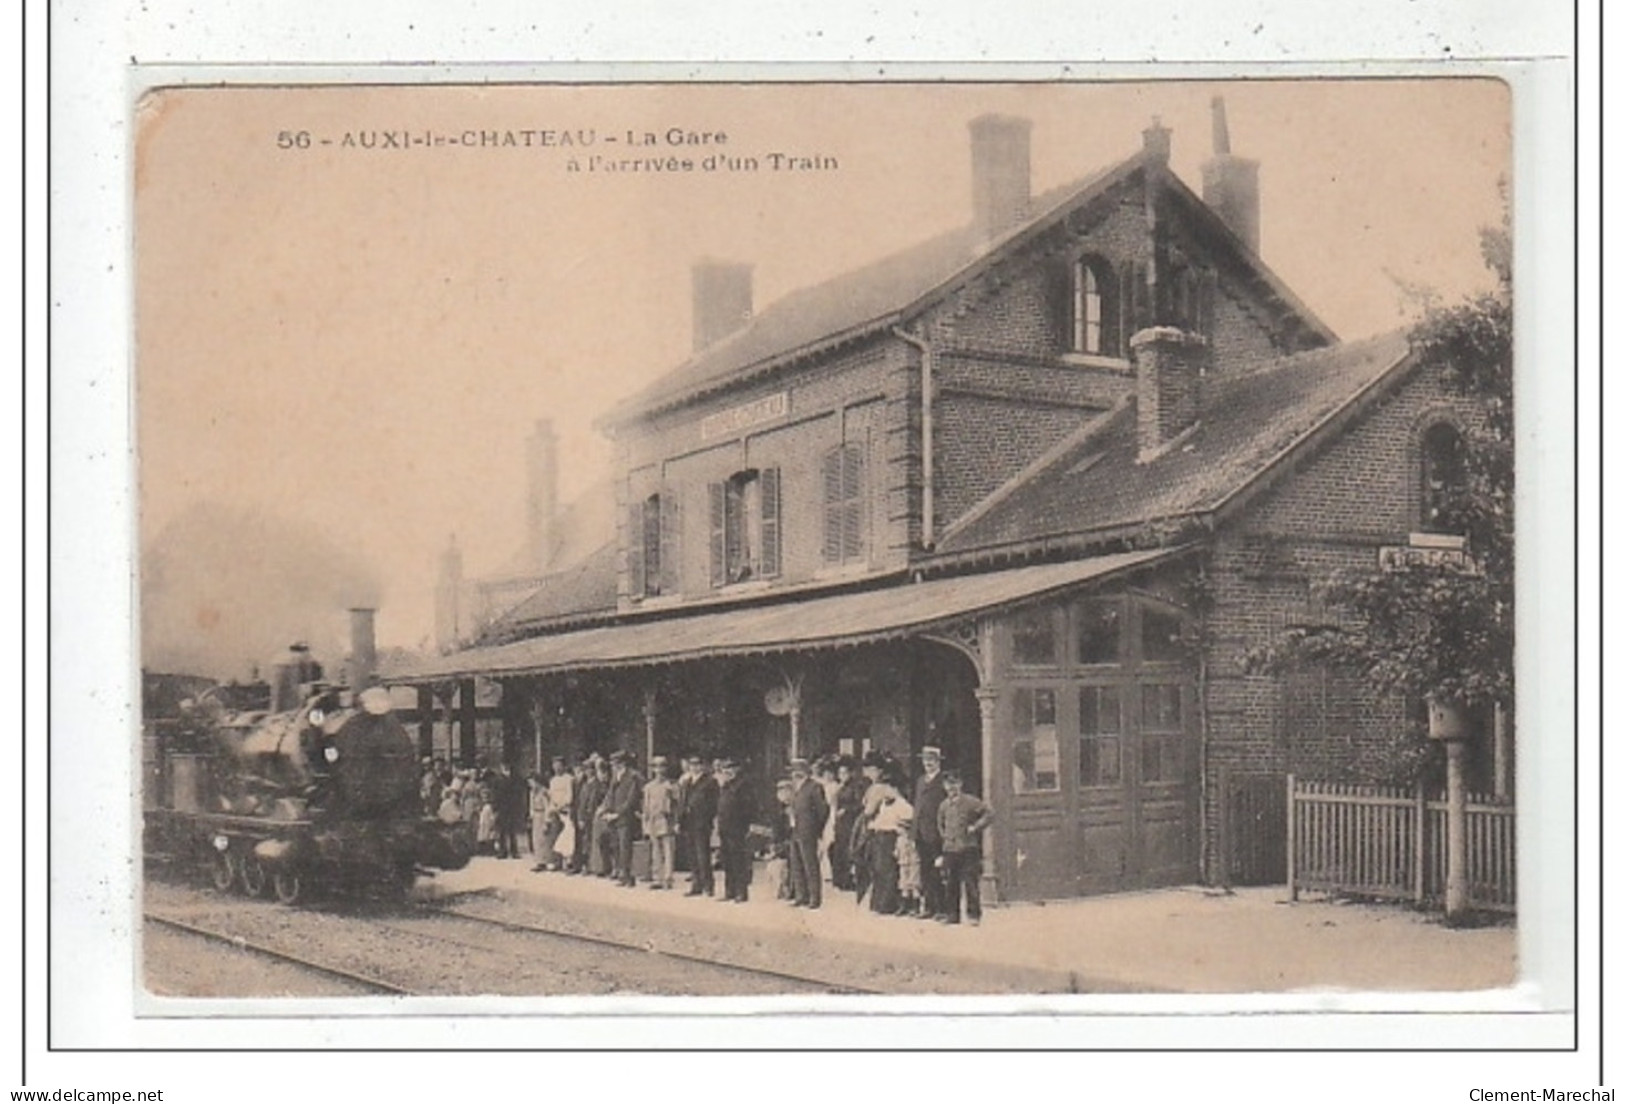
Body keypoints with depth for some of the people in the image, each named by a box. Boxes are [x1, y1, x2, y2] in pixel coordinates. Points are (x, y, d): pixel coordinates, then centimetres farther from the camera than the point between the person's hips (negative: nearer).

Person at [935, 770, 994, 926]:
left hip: (968, 848, -5)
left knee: (971, 883, -6)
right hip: (949, 849, 5)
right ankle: (951, 914, 14)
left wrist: (975, 827, -10)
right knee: (950, 884, 7)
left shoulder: (970, 802, -5)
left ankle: (974, 914, 0)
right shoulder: (944, 805, 13)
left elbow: (989, 814, -8)